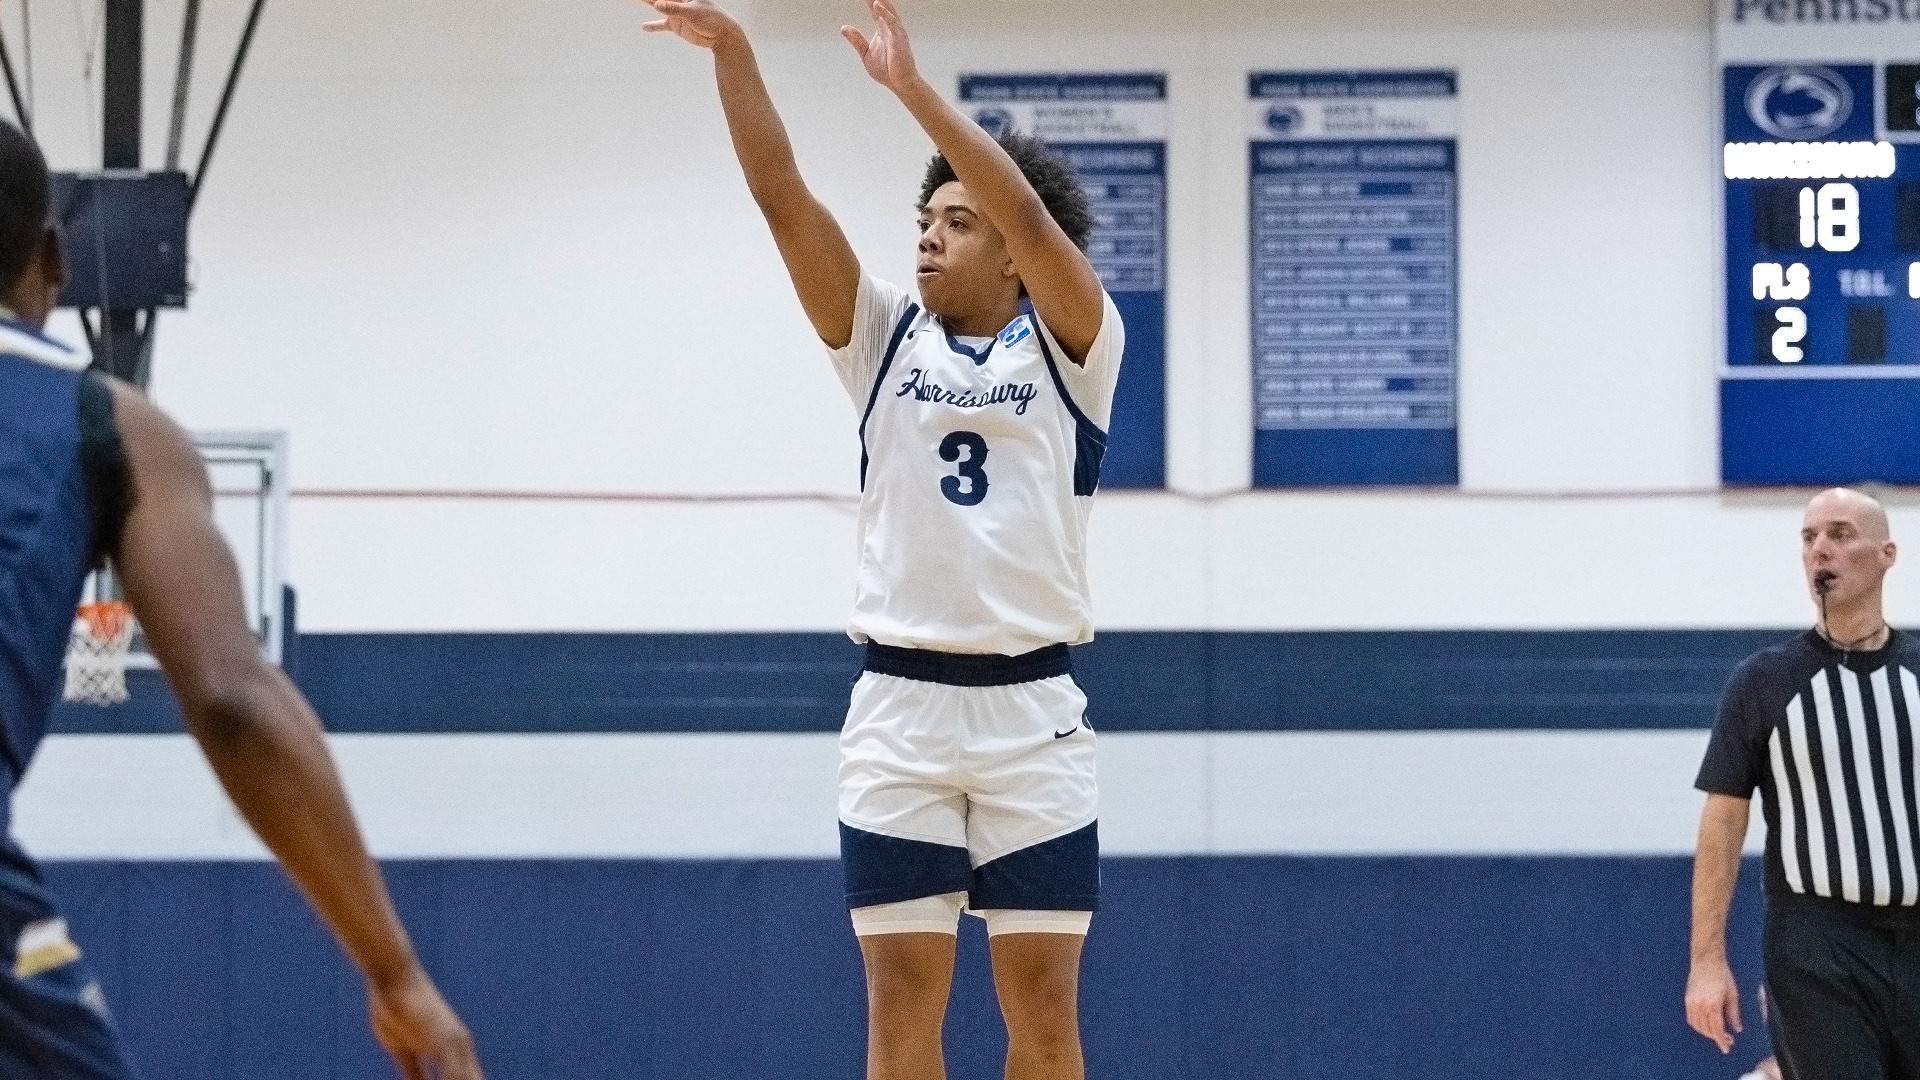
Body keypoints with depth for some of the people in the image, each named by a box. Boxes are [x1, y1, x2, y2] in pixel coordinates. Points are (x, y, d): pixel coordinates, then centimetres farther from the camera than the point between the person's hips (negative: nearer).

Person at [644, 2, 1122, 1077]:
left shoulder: (1070, 347, 2)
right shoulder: (887, 337, 10)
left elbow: (1030, 213, -16)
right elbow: (784, 195, 0)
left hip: (1034, 714, -2)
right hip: (899, 710, 2)